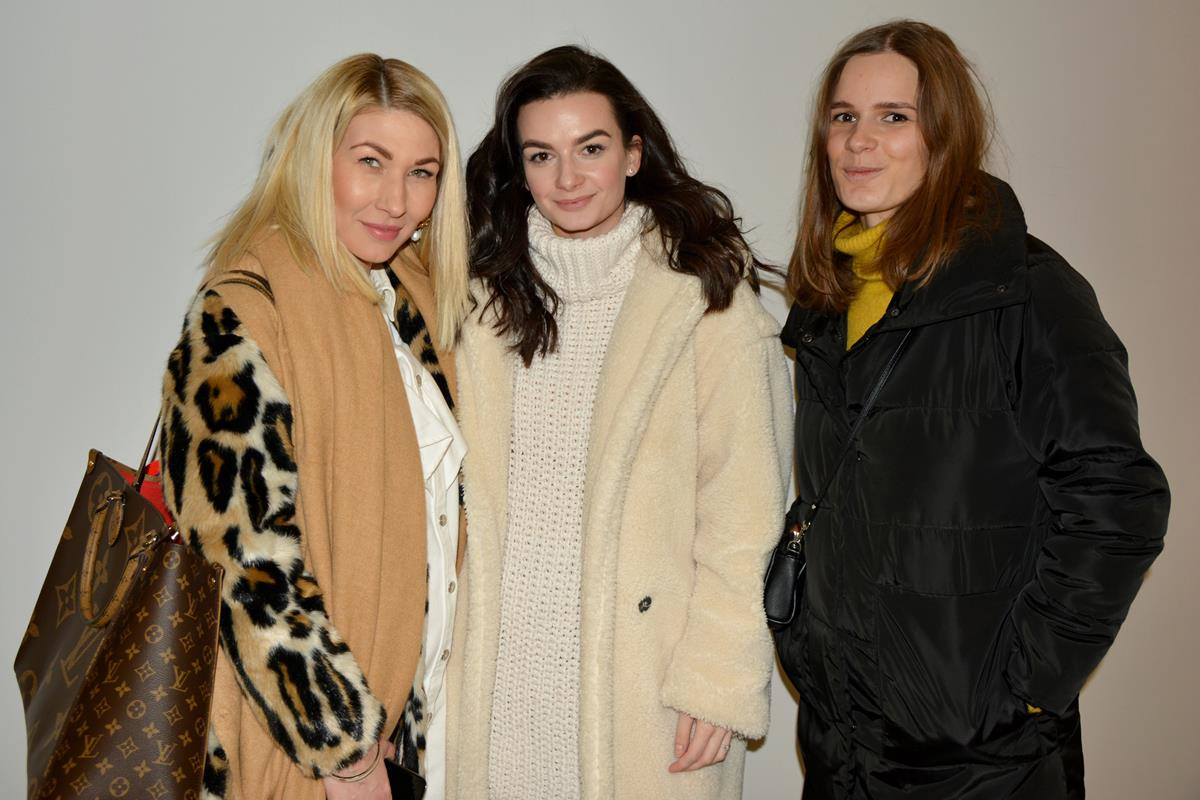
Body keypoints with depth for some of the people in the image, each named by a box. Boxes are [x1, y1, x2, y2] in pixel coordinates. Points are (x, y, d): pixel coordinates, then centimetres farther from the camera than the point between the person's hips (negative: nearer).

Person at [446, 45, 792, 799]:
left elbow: (742, 503, -7)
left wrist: (719, 675, -11)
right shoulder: (487, 290, 5)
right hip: (500, 672, 3)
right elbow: (450, 483, 8)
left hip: (644, 676, -3)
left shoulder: (705, 293, -7)